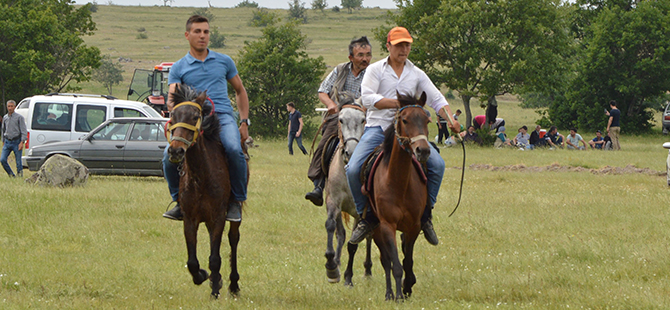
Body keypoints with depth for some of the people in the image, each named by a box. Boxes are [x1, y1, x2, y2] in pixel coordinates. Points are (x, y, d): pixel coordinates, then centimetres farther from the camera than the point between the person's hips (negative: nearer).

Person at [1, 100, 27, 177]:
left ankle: (20, 174, 8)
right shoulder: (5, 118, 12)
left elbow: (23, 130, -7)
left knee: (18, 161, -4)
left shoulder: (19, 117, -4)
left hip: (16, 142, -4)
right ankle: (11, 175, 6)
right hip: (7, 142, 4)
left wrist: (22, 142, -16)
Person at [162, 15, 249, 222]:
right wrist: (173, 105, -23)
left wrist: (244, 122, 16)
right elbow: (172, 98, 2)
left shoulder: (224, 62, 18)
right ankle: (180, 199, -1)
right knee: (170, 155, -25)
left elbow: (240, 91, 27)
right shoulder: (179, 68, 13)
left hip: (222, 117, 0)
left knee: (234, 149, -33)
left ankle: (236, 200, -13)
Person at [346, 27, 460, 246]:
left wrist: (451, 120, -9)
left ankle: (425, 214, -2)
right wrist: (398, 103, -19)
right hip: (377, 128, -2)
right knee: (353, 169, -23)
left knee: (437, 164, -18)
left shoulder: (417, 74, 14)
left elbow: (437, 100, 11)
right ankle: (366, 217, -3)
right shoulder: (375, 70, 5)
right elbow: (367, 98, -10)